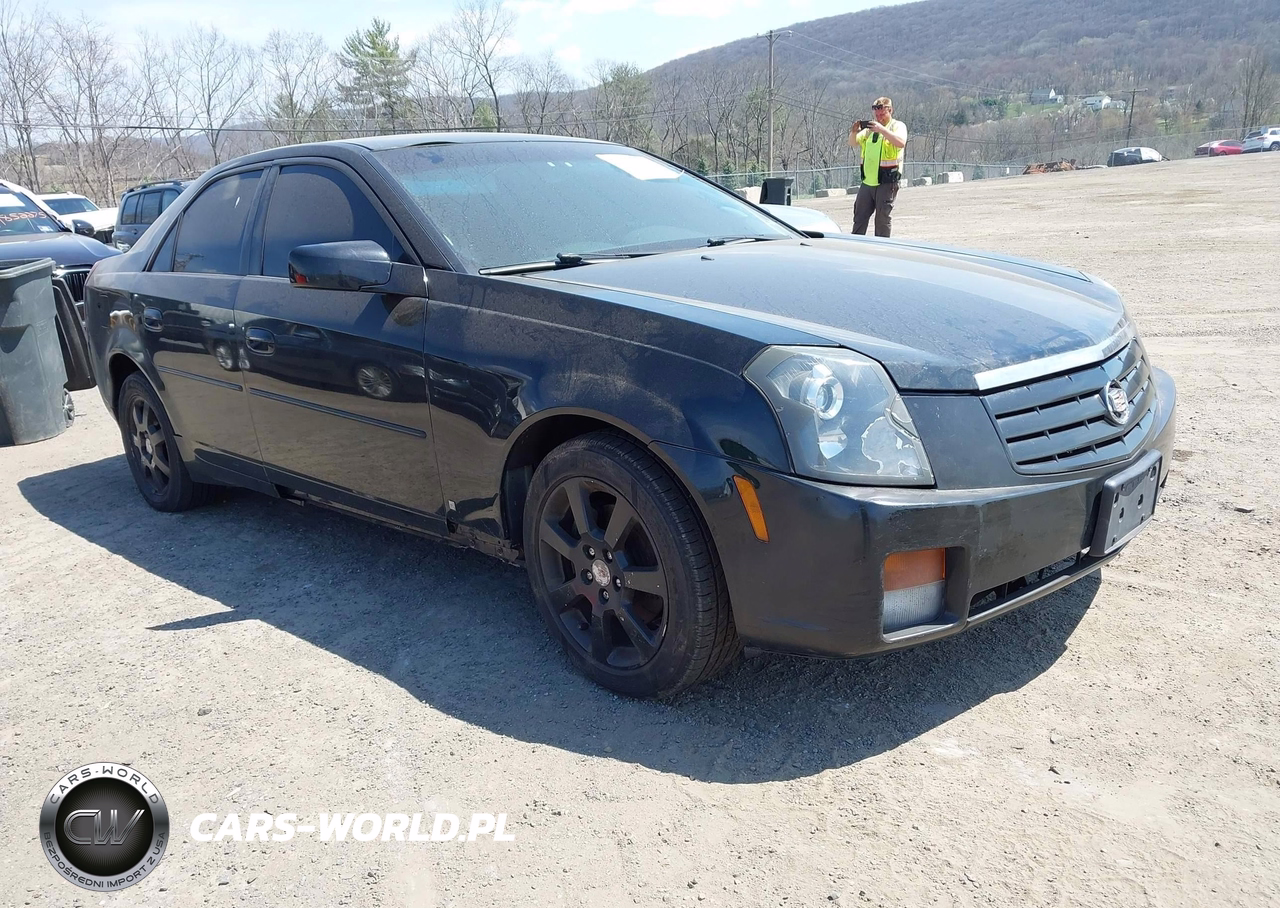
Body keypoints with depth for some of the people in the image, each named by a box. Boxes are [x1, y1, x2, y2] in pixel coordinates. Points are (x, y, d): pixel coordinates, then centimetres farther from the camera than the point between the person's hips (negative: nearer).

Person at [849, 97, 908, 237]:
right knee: (859, 216, 7)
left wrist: (881, 129, -28)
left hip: (887, 182, -6)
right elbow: (853, 143, 17)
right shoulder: (870, 127, 16)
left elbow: (901, 143, -20)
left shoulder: (897, 126, -1)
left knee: (883, 218, -1)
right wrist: (854, 132, -5)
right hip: (867, 182, 6)